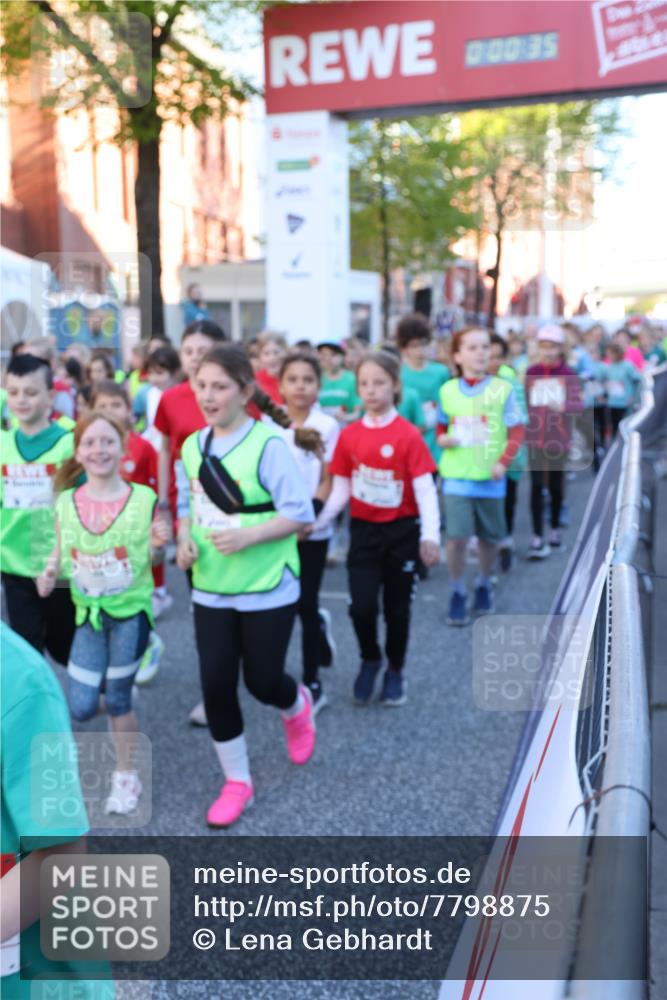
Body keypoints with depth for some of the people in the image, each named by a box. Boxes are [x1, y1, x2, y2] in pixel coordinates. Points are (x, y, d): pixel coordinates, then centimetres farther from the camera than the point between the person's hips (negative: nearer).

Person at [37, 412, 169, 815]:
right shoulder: (66, 503, -6)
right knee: (81, 709, 1)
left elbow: (150, 560, -1)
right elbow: (61, 551, 7)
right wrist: (49, 572, -13)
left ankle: (126, 777, 30)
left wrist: (159, 544, -23)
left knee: (118, 699, 8)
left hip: (131, 610, -2)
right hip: (89, 612, 3)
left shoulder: (143, 499, -12)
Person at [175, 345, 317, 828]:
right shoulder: (192, 447, 3)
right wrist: (185, 538, -6)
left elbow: (300, 513, -16)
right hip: (210, 588, 5)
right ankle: (237, 782, 23)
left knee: (262, 680, 4)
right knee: (216, 685, 4)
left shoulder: (269, 443, -16)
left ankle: (298, 707, 42)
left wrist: (248, 536, -26)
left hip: (267, 587, -5)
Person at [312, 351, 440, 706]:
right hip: (363, 530, 2)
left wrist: (430, 536, -23)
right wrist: (318, 523, -5)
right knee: (362, 606, -7)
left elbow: (424, 487, -14)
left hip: (401, 530, -2)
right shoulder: (349, 435, -1)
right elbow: (341, 489, 4)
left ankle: (395, 671, 31)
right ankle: (370, 660, 23)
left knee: (397, 607, 10)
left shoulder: (408, 435, -11)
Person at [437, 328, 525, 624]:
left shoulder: (503, 389, -4)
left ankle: (484, 584, 37)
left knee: (489, 537, 12)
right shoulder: (448, 391, 3)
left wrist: (504, 461, -15)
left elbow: (517, 432, -2)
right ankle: (457, 593, 9)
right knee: (457, 535, -9)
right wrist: (442, 439, -5)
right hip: (456, 476, 0)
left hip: (490, 478, 0)